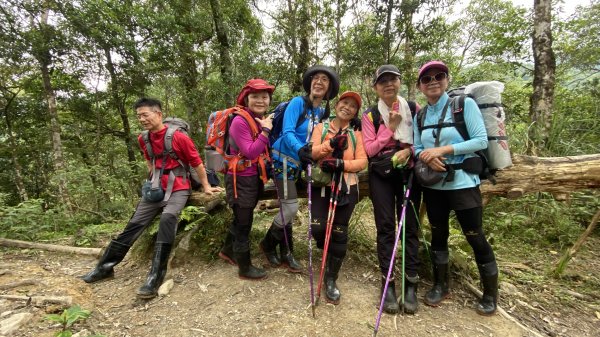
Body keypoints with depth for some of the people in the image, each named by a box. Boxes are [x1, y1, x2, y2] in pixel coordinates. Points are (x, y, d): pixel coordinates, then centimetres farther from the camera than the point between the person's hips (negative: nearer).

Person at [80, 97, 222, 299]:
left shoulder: (178, 137, -15)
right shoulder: (143, 140, 6)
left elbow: (196, 162, -8)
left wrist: (206, 187, -4)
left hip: (178, 188, -6)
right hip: (156, 189, 6)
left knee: (167, 219, -31)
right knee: (134, 225, 5)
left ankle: (156, 275, -26)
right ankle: (105, 267, 20)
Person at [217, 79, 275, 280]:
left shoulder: (261, 120, 7)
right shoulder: (239, 121, -19)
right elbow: (250, 152, -26)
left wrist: (266, 129, -2)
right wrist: (266, 131, -25)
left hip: (253, 178, 9)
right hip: (240, 179, -9)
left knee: (242, 218, 23)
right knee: (243, 222, 4)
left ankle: (227, 251, 45)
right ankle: (245, 268, 21)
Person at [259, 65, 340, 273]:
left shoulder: (322, 113, 11)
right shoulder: (297, 103, -10)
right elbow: (287, 132, -21)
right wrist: (299, 149, -38)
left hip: (297, 163, 7)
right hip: (283, 159, -7)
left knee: (287, 209, 12)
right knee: (290, 208, -7)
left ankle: (285, 254, 24)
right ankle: (268, 244, 18)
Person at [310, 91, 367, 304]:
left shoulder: (357, 134, 9)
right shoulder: (321, 127, 8)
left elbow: (362, 162, -1)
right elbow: (312, 153, -6)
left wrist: (341, 163, -18)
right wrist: (331, 144, -22)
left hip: (346, 188, 1)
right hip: (321, 185, 0)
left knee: (339, 233, 3)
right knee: (318, 228, -10)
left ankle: (331, 280, 20)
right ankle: (327, 249, 29)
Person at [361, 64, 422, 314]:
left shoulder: (414, 109, 8)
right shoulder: (370, 115, 4)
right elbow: (369, 149, -4)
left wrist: (409, 150, -12)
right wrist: (390, 127, -8)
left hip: (409, 172, 1)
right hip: (381, 174, -1)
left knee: (410, 226, 1)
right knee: (386, 226, -1)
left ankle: (411, 284, 12)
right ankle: (387, 283, 9)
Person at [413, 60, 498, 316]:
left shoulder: (465, 104, -7)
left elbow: (481, 141, -12)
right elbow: (417, 148, 7)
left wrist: (444, 149, -20)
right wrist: (426, 156, -15)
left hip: (463, 183, -4)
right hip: (433, 185, 5)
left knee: (475, 237, 5)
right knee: (438, 234, 14)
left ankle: (490, 293, 28)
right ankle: (441, 285, 32)